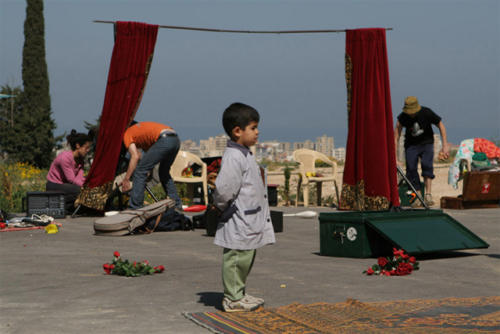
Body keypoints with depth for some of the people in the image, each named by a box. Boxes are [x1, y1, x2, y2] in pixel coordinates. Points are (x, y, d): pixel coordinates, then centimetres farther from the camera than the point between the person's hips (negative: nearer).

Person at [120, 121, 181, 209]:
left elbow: (135, 157, -2)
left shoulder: (127, 135, 11)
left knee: (140, 171, -1)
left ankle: (134, 207, -3)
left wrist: (126, 180, 0)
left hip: (164, 140, -9)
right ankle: (176, 205, 29)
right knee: (164, 173, 28)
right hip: (176, 140, 9)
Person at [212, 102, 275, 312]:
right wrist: (221, 207, -7)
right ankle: (232, 299, 5)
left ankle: (239, 295, 27)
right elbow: (224, 189, -23)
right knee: (235, 259, -3)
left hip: (250, 222, 10)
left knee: (246, 258, 17)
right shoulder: (233, 157, -20)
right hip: (238, 224, -10)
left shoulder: (244, 154, 15)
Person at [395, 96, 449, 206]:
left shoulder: (426, 113, -19)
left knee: (426, 164, -25)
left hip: (426, 143, -1)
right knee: (411, 168, -14)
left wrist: (445, 145, -7)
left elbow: (441, 125, -4)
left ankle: (428, 194, -27)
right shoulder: (402, 117, -18)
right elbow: (396, 137, -14)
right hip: (411, 145, 1)